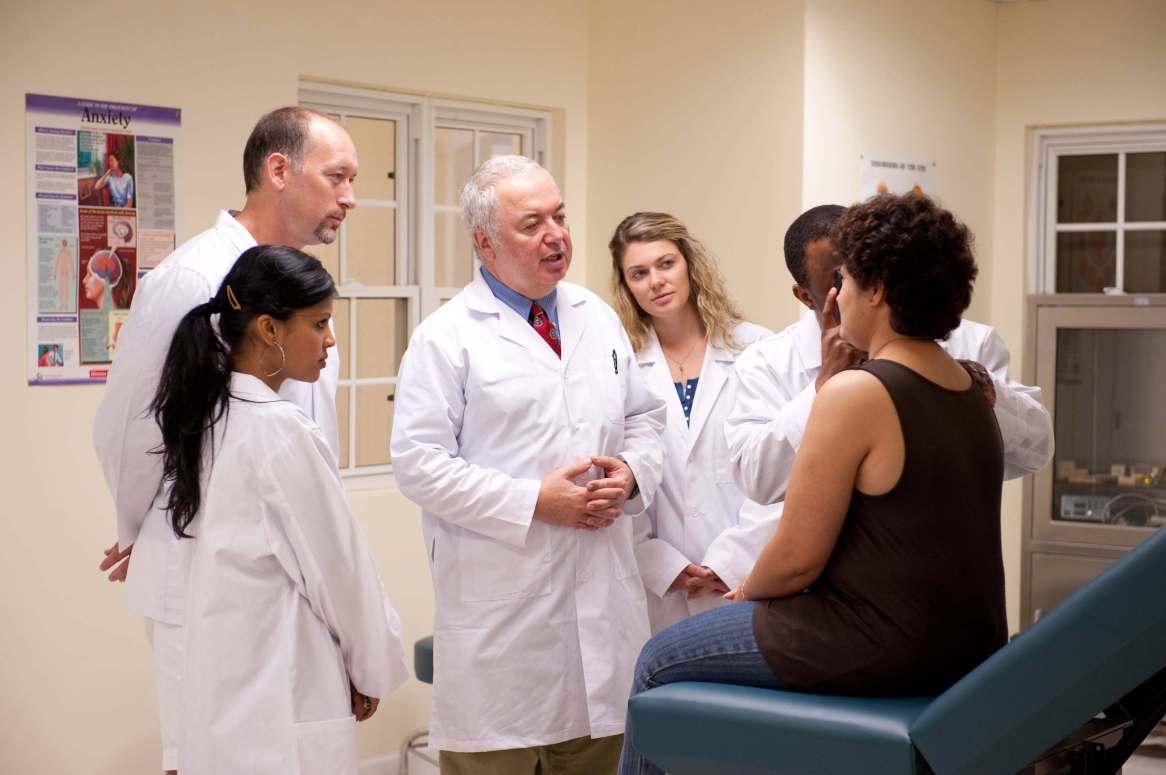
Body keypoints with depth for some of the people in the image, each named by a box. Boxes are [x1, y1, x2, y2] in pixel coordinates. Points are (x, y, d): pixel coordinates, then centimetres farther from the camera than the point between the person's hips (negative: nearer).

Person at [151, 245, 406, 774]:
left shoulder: (212, 415, 7)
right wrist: (372, 666, -2)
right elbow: (336, 563, -13)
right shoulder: (281, 430, -19)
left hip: (226, 684, 8)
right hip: (283, 700, -8)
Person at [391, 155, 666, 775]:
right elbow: (419, 463, -12)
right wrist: (535, 503, -15)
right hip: (502, 604, -5)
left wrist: (631, 473, -3)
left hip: (602, 598, 5)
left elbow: (644, 417, 20)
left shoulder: (599, 320, 13)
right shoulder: (447, 338, -6)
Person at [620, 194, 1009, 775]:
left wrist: (745, 593, 4)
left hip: (881, 650, -9)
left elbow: (796, 559, -16)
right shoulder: (972, 391, 6)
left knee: (659, 662, 10)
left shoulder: (855, 393, -20)